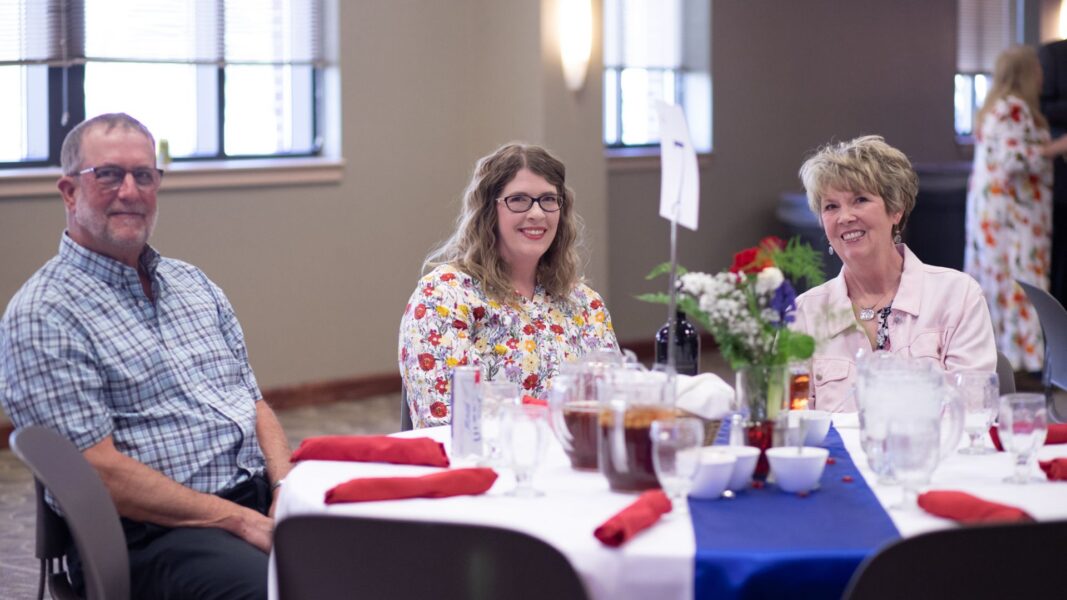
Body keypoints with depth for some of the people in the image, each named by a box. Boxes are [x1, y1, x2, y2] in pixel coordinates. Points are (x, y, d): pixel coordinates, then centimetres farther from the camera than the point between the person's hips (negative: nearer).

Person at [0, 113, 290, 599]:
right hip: (152, 535, -7)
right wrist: (239, 521, -16)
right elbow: (98, 472, -12)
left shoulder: (193, 284, 19)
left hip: (260, 500, 7)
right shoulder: (40, 317, -5)